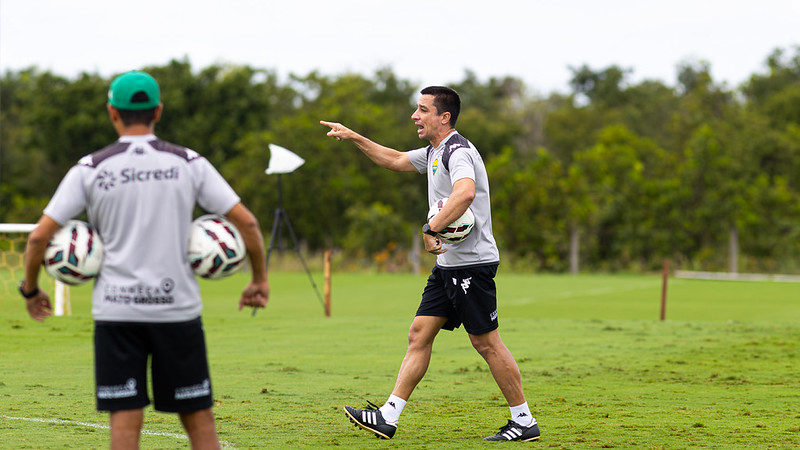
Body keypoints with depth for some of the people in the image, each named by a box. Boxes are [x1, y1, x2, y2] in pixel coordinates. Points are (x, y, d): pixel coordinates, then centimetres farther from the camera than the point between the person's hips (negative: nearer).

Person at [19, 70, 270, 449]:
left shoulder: (90, 168, 0)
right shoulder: (188, 163, 2)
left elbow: (40, 236, -2)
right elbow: (246, 222, 0)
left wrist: (30, 290, 13)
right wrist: (259, 280, 13)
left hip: (115, 309, 0)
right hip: (177, 306, 1)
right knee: (199, 418, 8)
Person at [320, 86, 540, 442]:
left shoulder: (457, 151, -16)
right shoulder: (434, 153, 16)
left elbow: (464, 193, -36)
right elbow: (396, 160, 33)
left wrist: (430, 230, -35)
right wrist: (353, 137, 29)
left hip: (472, 262, -10)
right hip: (448, 264, 10)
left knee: (486, 342, -4)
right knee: (419, 333, 5)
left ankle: (524, 422, 6)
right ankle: (388, 417, 4)